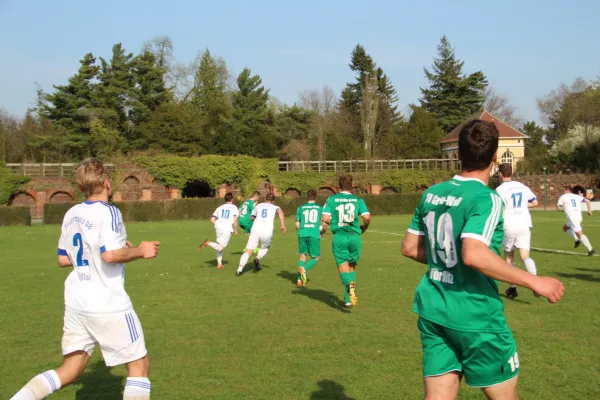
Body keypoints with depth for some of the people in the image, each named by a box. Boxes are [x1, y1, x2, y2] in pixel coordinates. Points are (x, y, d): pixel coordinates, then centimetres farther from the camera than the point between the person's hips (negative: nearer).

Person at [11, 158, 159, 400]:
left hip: (76, 303, 7)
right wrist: (140, 251, -9)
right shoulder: (108, 212, -13)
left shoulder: (71, 214, 9)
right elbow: (110, 255, -25)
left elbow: (63, 260, 15)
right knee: (139, 365, 7)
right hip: (108, 305, -7)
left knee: (69, 372, 14)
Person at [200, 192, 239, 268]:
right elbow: (235, 220, -8)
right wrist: (235, 230, 2)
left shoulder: (220, 207, 17)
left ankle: (219, 264, 16)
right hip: (227, 229, -5)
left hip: (218, 228, 5)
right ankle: (208, 243, -24)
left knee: (220, 246, 19)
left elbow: (212, 220, 12)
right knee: (221, 247, -1)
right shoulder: (234, 207, 5)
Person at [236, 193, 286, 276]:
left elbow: (251, 217, 37)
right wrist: (282, 225, -15)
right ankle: (258, 258, 0)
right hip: (267, 231, -1)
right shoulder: (274, 207, 16)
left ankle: (239, 270, -10)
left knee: (248, 251, 3)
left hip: (255, 229, 1)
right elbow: (280, 212, -8)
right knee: (265, 248, 27)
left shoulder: (258, 206, 23)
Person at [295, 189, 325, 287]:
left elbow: (297, 224, 10)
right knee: (315, 258, 9)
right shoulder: (320, 208, 9)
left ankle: (300, 279, 0)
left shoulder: (301, 208, 13)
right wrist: (322, 232, 23)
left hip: (302, 234, 2)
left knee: (303, 256, 13)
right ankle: (304, 268, -20)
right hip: (314, 235, -2)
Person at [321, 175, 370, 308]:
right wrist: (363, 228, 14)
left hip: (339, 236, -1)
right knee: (352, 266, 16)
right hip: (355, 236, 2)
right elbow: (367, 217, -6)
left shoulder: (332, 199, 4)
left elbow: (325, 219, -4)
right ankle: (348, 299, 14)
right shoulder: (358, 200, 6)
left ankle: (350, 284, -37)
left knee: (343, 267, -2)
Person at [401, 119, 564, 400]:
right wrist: (534, 281, -24)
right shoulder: (486, 199, -16)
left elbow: (409, 248, 12)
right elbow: (474, 255, -31)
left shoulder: (431, 194, 5)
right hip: (474, 317, -6)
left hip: (433, 312, 6)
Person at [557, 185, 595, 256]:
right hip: (579, 217, 7)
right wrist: (589, 210, 7)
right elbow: (588, 201, 8)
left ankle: (590, 249, -20)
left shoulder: (563, 197, 6)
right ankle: (576, 240, 13)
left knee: (580, 234, -10)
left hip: (572, 218, -7)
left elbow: (558, 207, 8)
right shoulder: (577, 196, 19)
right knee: (565, 227, 27)